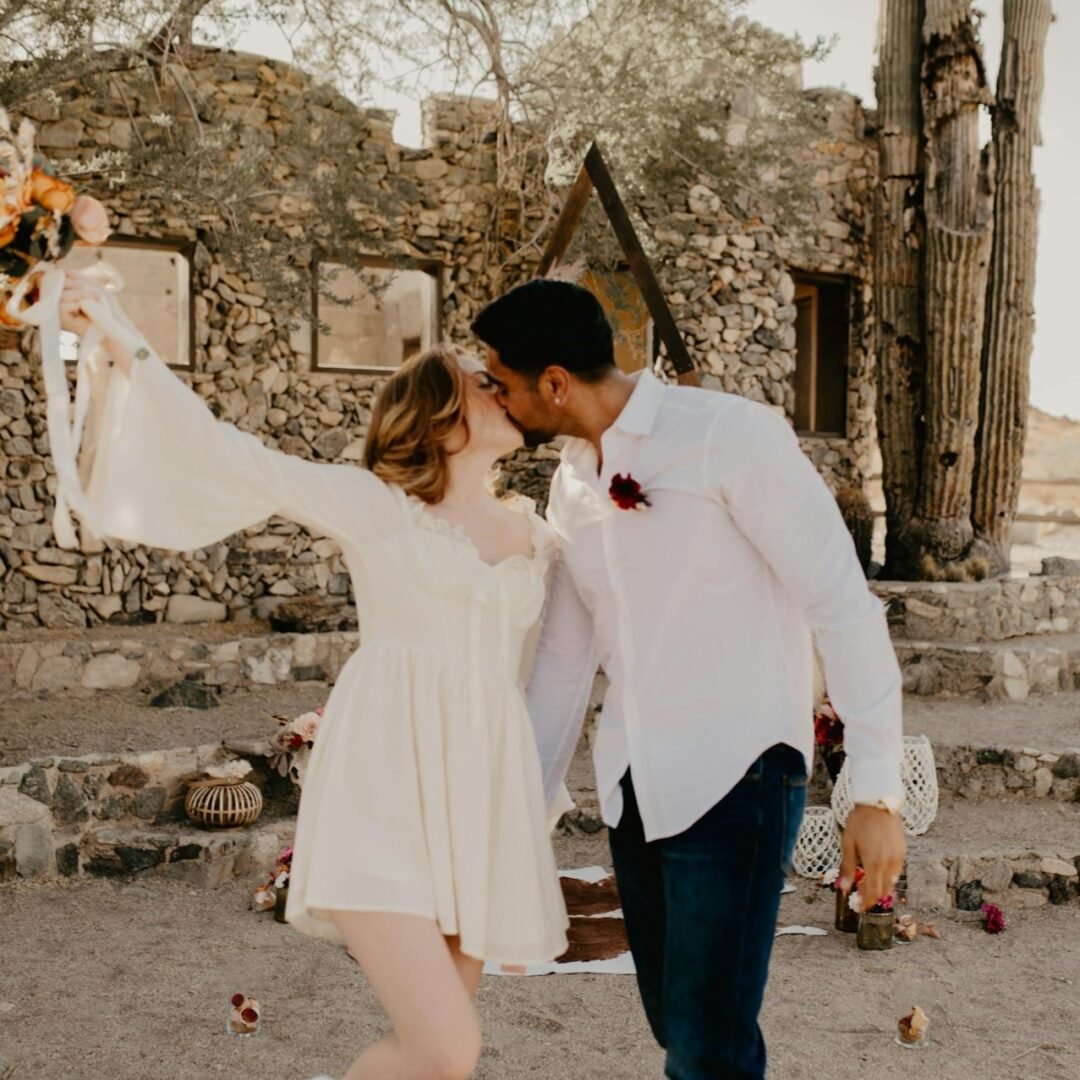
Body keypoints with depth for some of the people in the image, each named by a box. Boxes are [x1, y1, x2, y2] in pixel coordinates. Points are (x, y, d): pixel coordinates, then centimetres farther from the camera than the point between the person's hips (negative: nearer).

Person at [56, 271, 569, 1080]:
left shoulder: (534, 537, 15)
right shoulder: (375, 505, 1)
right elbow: (234, 458, -8)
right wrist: (125, 342, -13)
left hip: (482, 790, 6)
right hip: (386, 789, -6)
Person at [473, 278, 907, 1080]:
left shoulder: (730, 435, -13)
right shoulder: (572, 484, 9)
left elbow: (844, 605, -14)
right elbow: (564, 658, 16)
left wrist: (878, 793, -16)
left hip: (735, 773, -7)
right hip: (634, 786, 7)